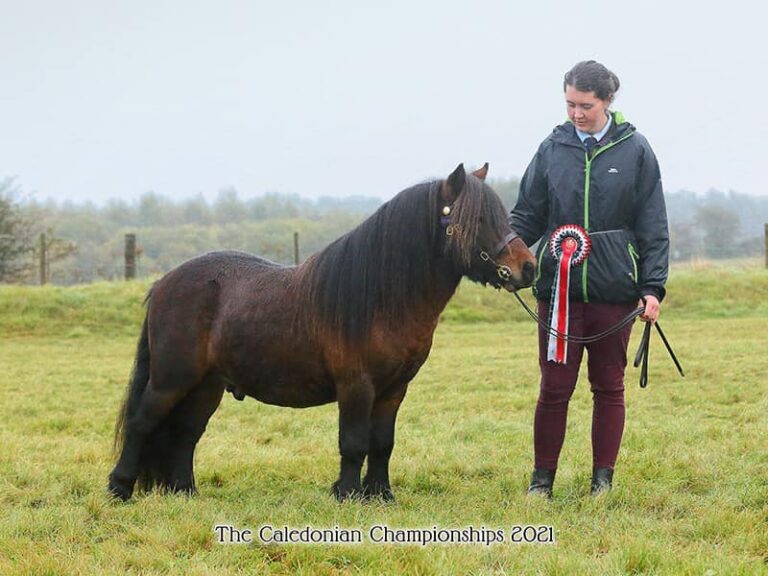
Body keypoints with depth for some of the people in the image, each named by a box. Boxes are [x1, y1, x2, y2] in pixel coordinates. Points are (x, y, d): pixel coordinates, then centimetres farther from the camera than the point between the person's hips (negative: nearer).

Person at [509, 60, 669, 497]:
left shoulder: (635, 151, 1)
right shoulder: (553, 149, 4)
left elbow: (654, 228, 2)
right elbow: (527, 216, 9)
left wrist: (653, 287, -5)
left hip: (614, 290, -1)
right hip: (558, 285, 1)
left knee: (609, 387, 8)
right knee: (555, 387, 2)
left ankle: (604, 479, 18)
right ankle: (543, 478, 13)